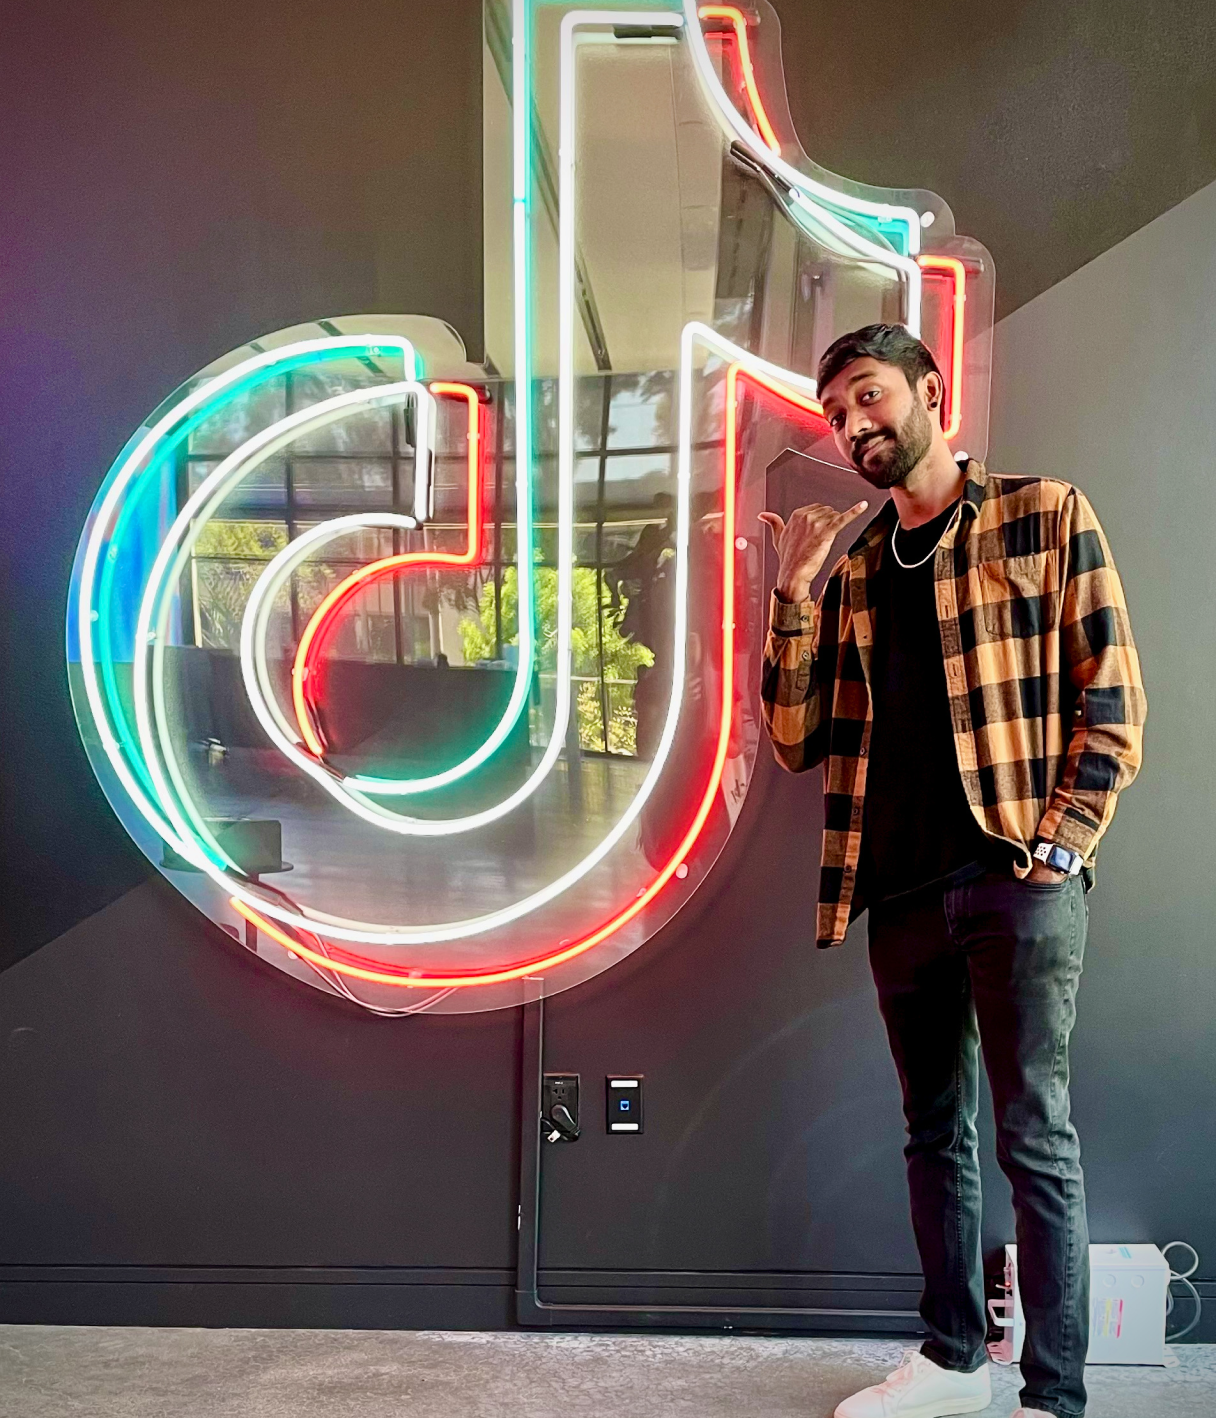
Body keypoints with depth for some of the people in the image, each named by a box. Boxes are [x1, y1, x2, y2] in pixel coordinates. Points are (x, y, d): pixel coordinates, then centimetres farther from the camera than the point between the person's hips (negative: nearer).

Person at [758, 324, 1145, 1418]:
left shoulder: (1045, 518, 1)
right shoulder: (854, 569, 13)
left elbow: (1112, 704, -2)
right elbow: (797, 744, 9)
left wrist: (1056, 846, -11)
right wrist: (795, 597, -1)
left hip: (1014, 883, -5)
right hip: (898, 891, 5)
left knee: (1034, 1142, -2)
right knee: (936, 1134, 14)